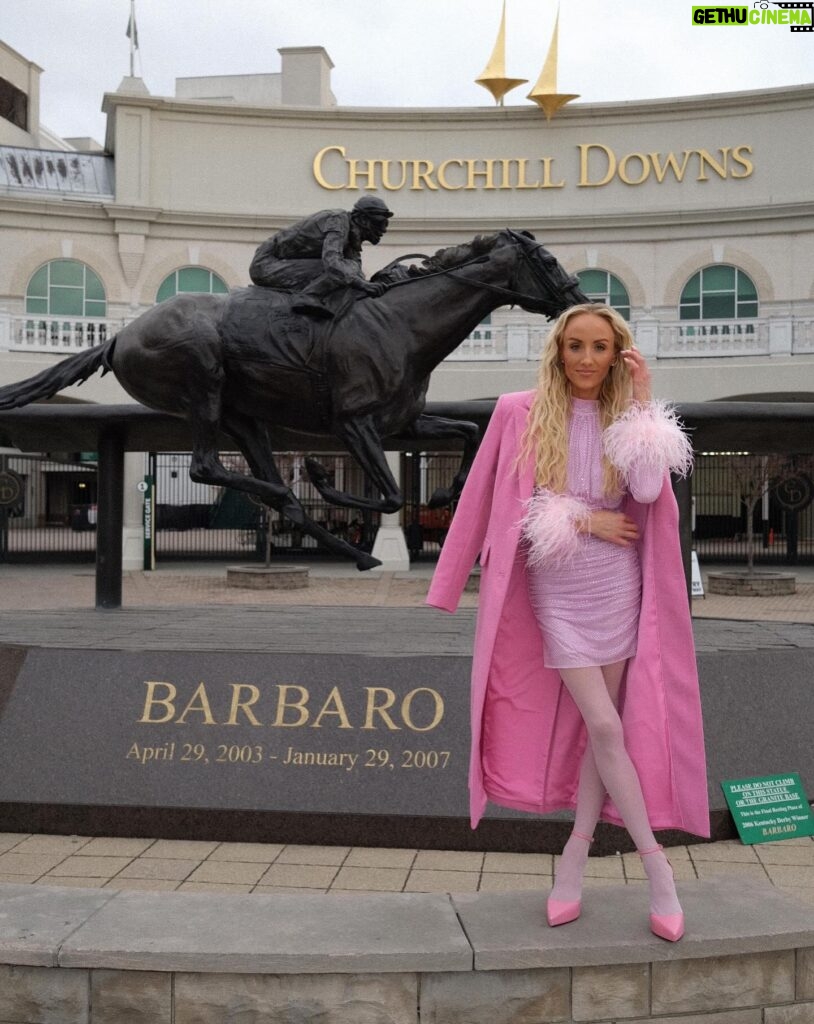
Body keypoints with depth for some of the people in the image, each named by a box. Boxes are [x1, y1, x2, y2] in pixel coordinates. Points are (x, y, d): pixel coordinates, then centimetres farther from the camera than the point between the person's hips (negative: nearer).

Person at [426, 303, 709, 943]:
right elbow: (505, 507, -5)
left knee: (602, 729, 6)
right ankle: (657, 869, 7)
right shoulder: (521, 414, -6)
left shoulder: (631, 416, 1)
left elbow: (649, 490, -17)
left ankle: (574, 862, 21)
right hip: (559, 591, -2)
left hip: (617, 587, 3)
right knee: (604, 728, -8)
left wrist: (644, 400, -16)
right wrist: (584, 521, -12)